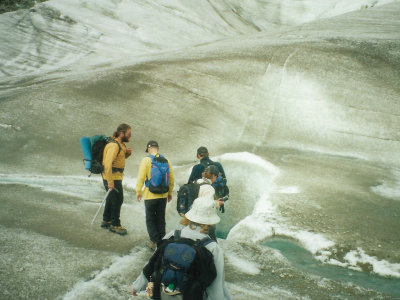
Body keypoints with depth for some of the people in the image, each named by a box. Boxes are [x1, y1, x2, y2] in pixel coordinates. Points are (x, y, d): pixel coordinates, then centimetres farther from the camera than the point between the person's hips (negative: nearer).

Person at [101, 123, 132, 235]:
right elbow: (108, 163, -29)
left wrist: (127, 153, 1)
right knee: (117, 200, -2)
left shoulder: (120, 144, 9)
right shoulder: (114, 145, -22)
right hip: (112, 177, -10)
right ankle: (115, 225, 11)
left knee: (111, 198, 21)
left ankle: (106, 221, 37)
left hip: (116, 176, 10)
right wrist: (110, 182, -29)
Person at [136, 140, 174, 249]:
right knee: (161, 219, 15)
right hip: (163, 195, 4)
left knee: (150, 219, 9)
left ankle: (154, 241, 1)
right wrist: (170, 192, 17)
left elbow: (141, 177, -12)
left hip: (150, 195, -4)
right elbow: (171, 178, 6)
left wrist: (138, 192, 0)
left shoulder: (146, 160, -10)